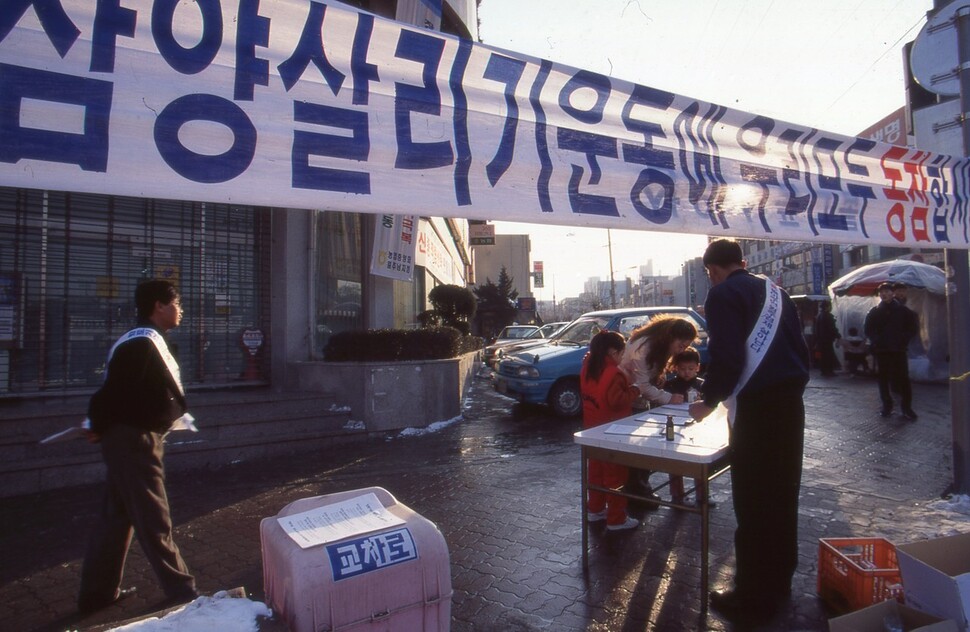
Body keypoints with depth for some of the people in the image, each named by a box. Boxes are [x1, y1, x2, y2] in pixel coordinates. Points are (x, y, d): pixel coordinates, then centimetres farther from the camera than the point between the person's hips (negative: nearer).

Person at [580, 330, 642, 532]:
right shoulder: (613, 373, -23)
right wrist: (635, 390, -13)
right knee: (616, 473, 2)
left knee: (596, 468, 19)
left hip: (593, 428, 8)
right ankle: (616, 519, 10)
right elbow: (618, 401, -27)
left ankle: (595, 509, 31)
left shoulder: (588, 368, 4)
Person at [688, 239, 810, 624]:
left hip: (755, 408, -8)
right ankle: (778, 584, 30)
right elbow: (800, 347, 19)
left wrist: (709, 401, -3)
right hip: (790, 402, 8)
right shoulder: (774, 291, 16)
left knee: (753, 504, 0)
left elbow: (726, 357, -16)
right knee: (782, 497, 17)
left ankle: (753, 598, 11)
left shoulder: (723, 294, -7)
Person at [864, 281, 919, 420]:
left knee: (903, 379, -4)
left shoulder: (902, 310, 4)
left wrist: (903, 339, -4)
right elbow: (868, 330, 12)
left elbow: (914, 327, 7)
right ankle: (887, 406, 15)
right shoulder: (874, 312, 7)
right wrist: (875, 341, -3)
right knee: (883, 379, 6)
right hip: (881, 351, 2)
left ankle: (906, 408, 5)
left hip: (898, 351, -1)